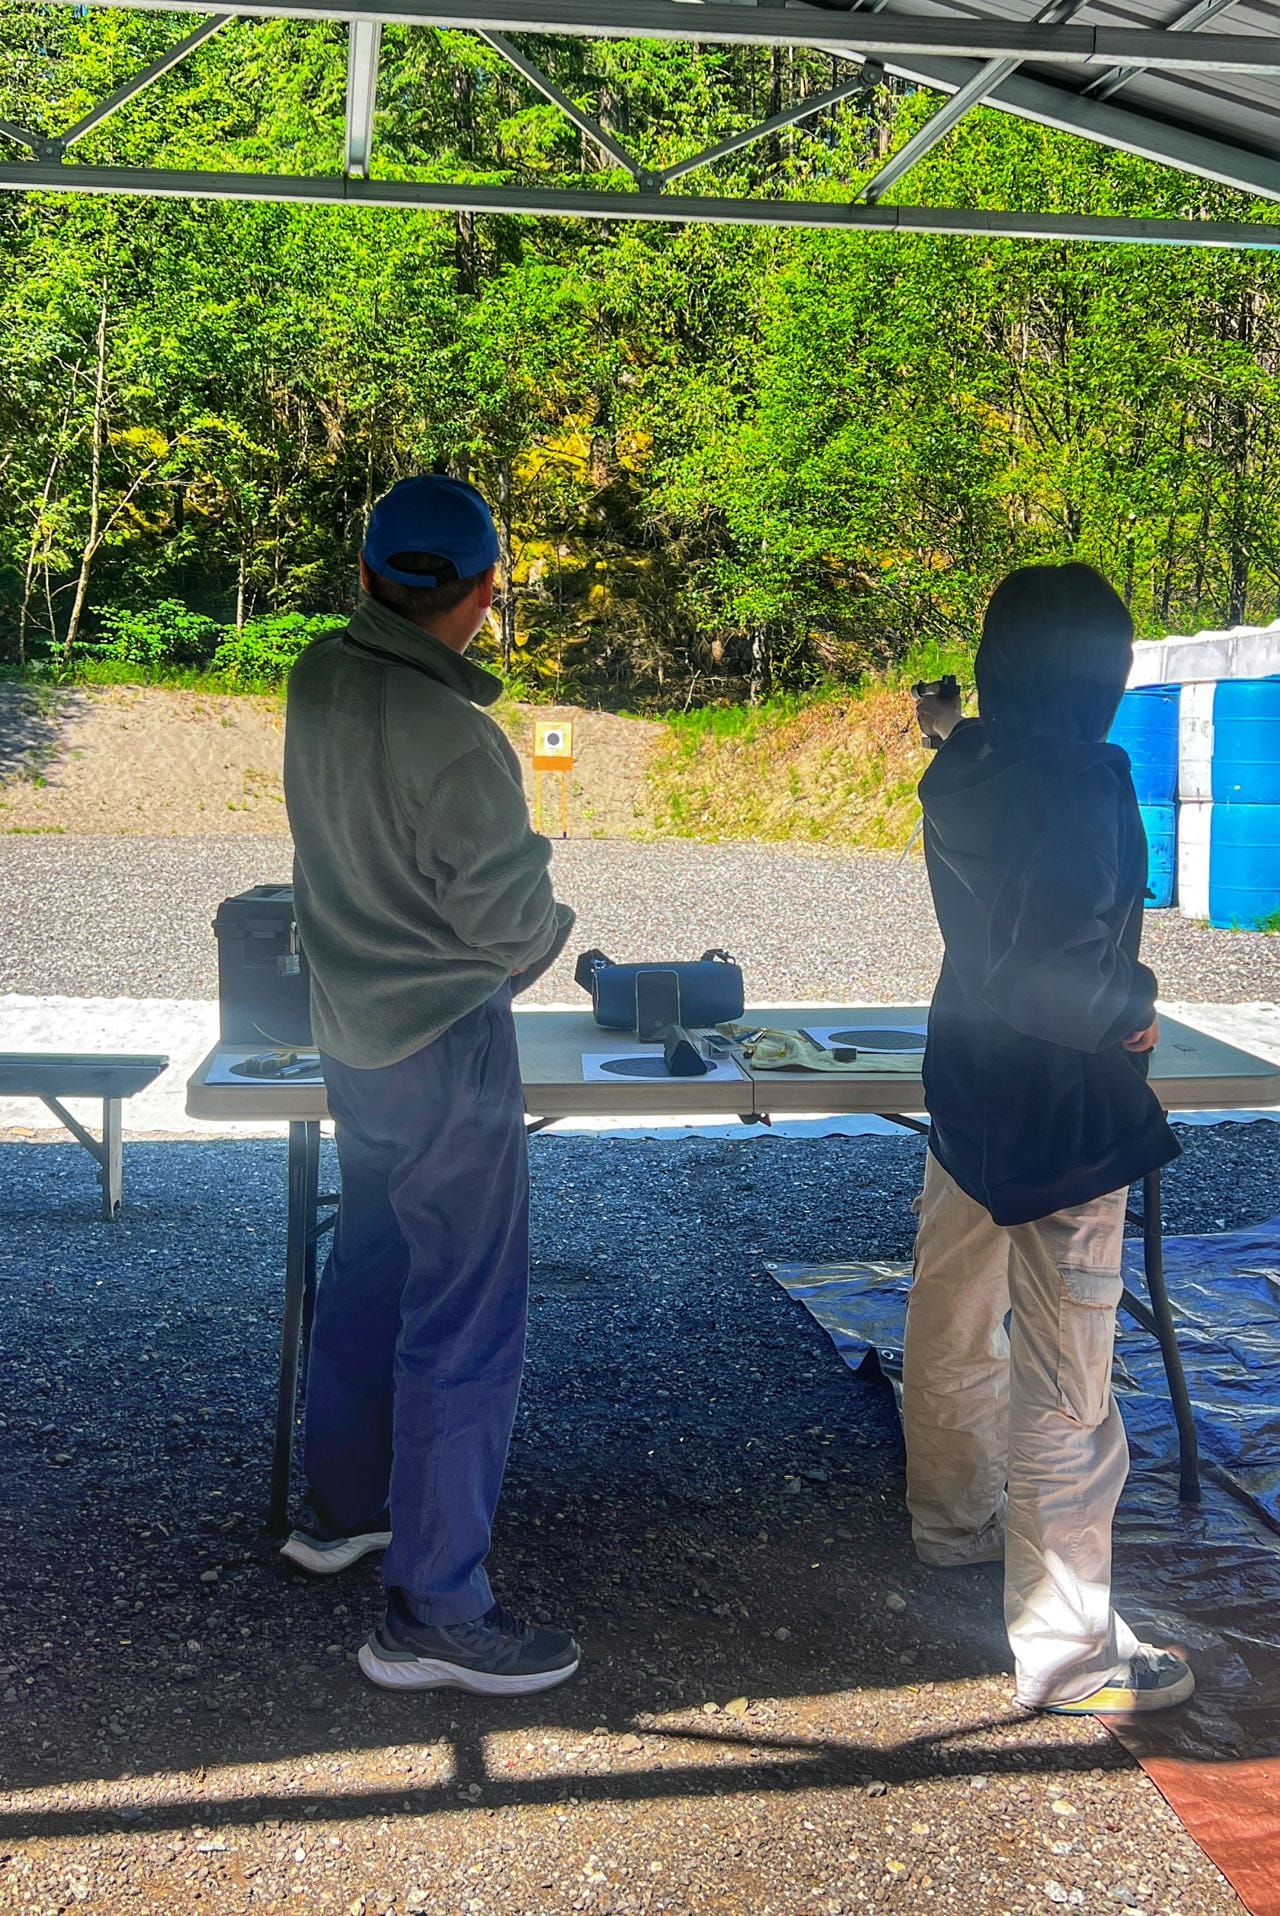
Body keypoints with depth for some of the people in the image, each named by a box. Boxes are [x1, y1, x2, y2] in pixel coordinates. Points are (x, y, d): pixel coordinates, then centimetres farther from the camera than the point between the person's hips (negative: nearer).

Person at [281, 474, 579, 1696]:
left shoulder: (319, 679, -3)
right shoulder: (451, 737, -26)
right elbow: (511, 921, -21)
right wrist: (540, 942, 2)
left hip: (353, 1030, 9)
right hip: (443, 1045, -9)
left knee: (369, 1263, 23)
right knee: (465, 1321, -1)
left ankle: (342, 1506, 39)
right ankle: (434, 1611, 6)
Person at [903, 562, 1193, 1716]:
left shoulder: (964, 770, 1)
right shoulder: (1083, 780, -23)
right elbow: (1066, 973, -24)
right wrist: (1132, 1010, -6)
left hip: (967, 1085, 9)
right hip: (1058, 1109, -9)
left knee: (952, 1320, 24)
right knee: (1064, 1381, 0)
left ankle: (955, 1516, 47)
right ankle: (1070, 1652, 10)